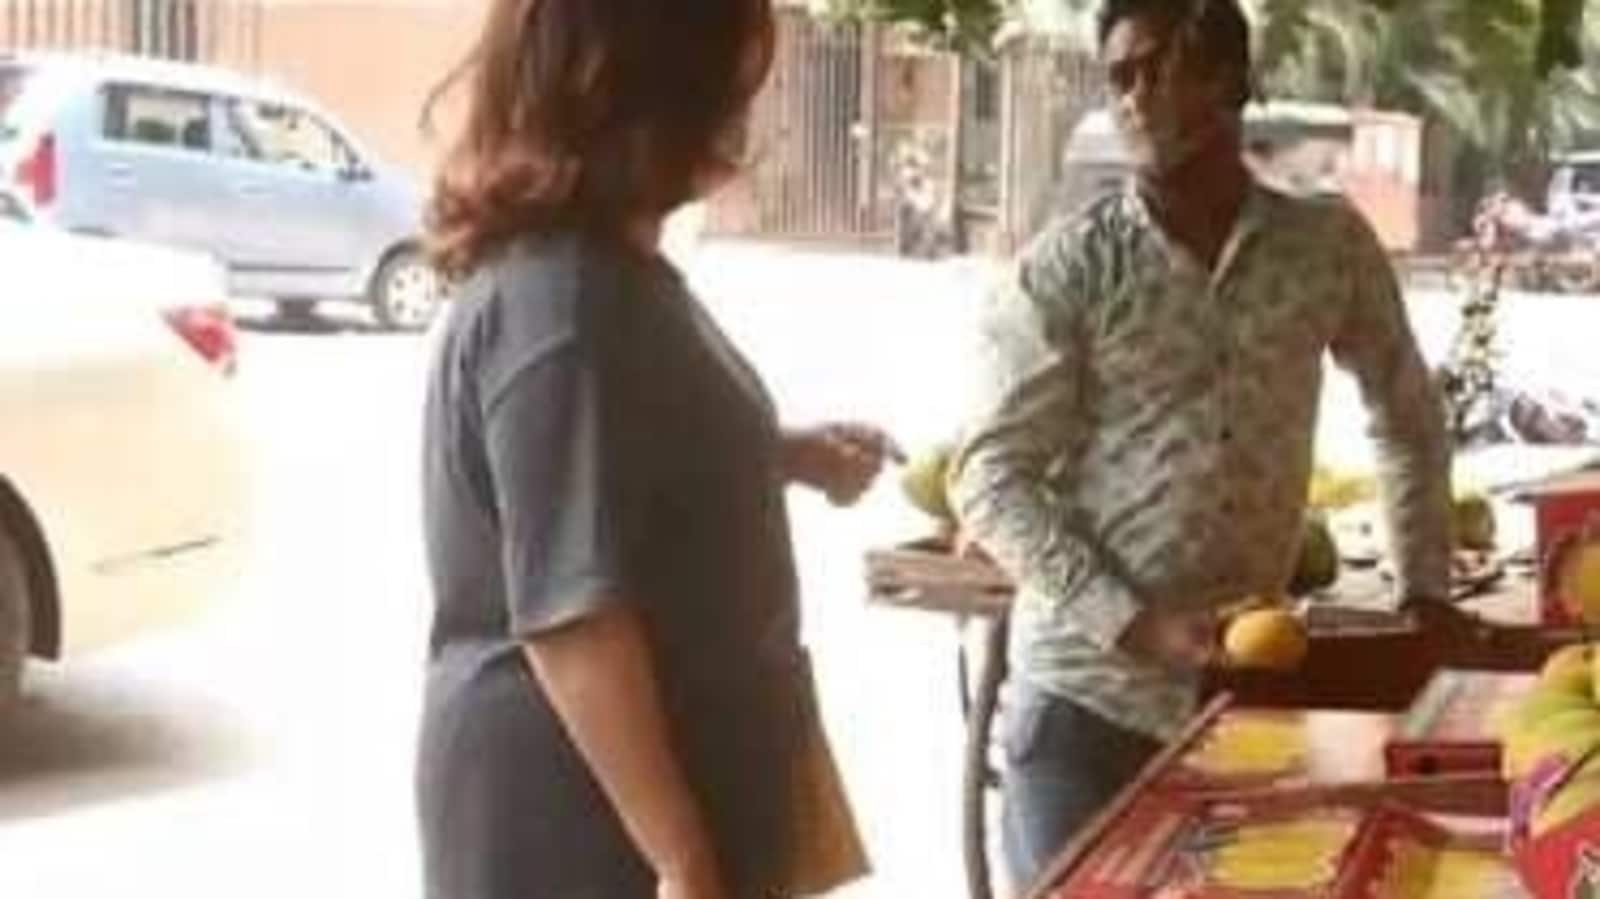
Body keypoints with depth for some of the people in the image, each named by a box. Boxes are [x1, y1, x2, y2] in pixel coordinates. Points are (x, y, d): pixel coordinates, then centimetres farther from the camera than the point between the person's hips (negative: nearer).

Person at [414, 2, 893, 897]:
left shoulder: (610, 272, 8)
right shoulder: (562, 305, -24)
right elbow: (571, 616, -27)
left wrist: (785, 456, 12)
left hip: (656, 766, 10)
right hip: (576, 804, -10)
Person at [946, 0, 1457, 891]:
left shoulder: (1332, 245, 2)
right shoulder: (1066, 268, -7)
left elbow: (1410, 414, 17)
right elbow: (990, 477, -10)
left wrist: (1426, 586, 12)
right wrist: (1132, 621, -18)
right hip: (1088, 689, -2)